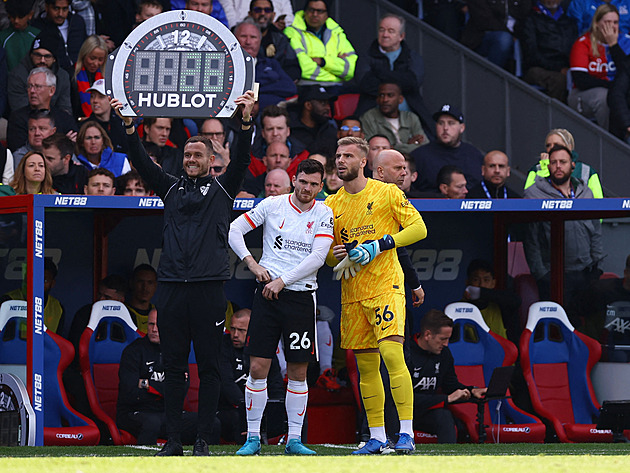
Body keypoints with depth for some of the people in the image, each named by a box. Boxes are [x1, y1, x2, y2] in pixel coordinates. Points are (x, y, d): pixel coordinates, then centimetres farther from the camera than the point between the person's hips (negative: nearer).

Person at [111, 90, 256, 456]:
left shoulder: (223, 188, 11)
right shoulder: (172, 188, 18)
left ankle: (204, 440, 1)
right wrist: (129, 127, -3)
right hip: (172, 286, 3)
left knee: (208, 366, -1)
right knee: (174, 366, 4)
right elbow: (143, 163, 9)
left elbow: (242, 158, -3)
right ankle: (174, 440, 6)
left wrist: (246, 122, -17)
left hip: (209, 286, -3)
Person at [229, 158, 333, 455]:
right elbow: (235, 230, 7)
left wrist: (282, 280, -14)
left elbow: (317, 257, -8)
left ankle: (294, 439, 10)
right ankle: (253, 438, 4)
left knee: (298, 372, 2)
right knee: (258, 367, -4)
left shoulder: (323, 214, 2)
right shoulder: (272, 205, 3)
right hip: (267, 294, 0)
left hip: (301, 295, 0)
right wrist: (252, 264, -5)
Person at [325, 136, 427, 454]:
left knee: (392, 353, -19)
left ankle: (406, 432, -18)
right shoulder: (331, 205, 12)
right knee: (366, 366, 6)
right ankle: (376, 437, 12)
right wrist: (335, 255, -5)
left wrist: (380, 244, -14)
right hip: (352, 295, 5)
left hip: (386, 287, -5)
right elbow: (326, 255, 20)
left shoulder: (387, 193, -1)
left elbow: (419, 228, -4)